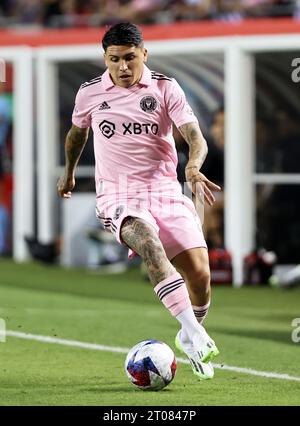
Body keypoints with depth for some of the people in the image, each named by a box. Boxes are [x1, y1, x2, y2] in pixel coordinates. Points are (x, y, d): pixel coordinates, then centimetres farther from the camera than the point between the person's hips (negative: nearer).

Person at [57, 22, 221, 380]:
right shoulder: (89, 94, 4)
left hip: (165, 193, 2)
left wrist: (193, 166, -30)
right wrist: (68, 173, 39)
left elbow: (195, 137, -8)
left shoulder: (166, 89, 0)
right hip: (117, 199, -1)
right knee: (149, 242, -35)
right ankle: (194, 335, -43)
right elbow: (77, 132, 26)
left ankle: (190, 336, 21)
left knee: (199, 272, -12)